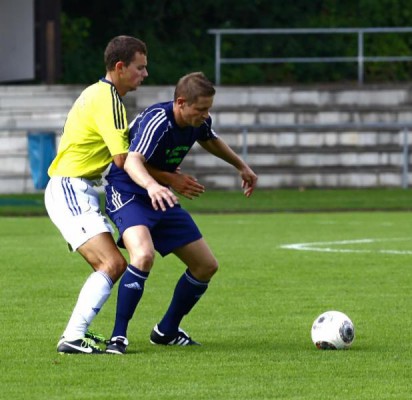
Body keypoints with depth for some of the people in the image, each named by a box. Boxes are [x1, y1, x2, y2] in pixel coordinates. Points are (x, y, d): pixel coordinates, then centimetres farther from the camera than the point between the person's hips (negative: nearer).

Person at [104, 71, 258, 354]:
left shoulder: (198, 122, -3)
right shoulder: (157, 121, -28)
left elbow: (211, 140, 23)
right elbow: (132, 162, -44)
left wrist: (242, 167, 30)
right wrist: (153, 185, -63)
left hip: (162, 199, 8)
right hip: (128, 194, -8)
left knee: (207, 266, 7)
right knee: (144, 255, -35)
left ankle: (167, 331, 25)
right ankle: (119, 336, -24)